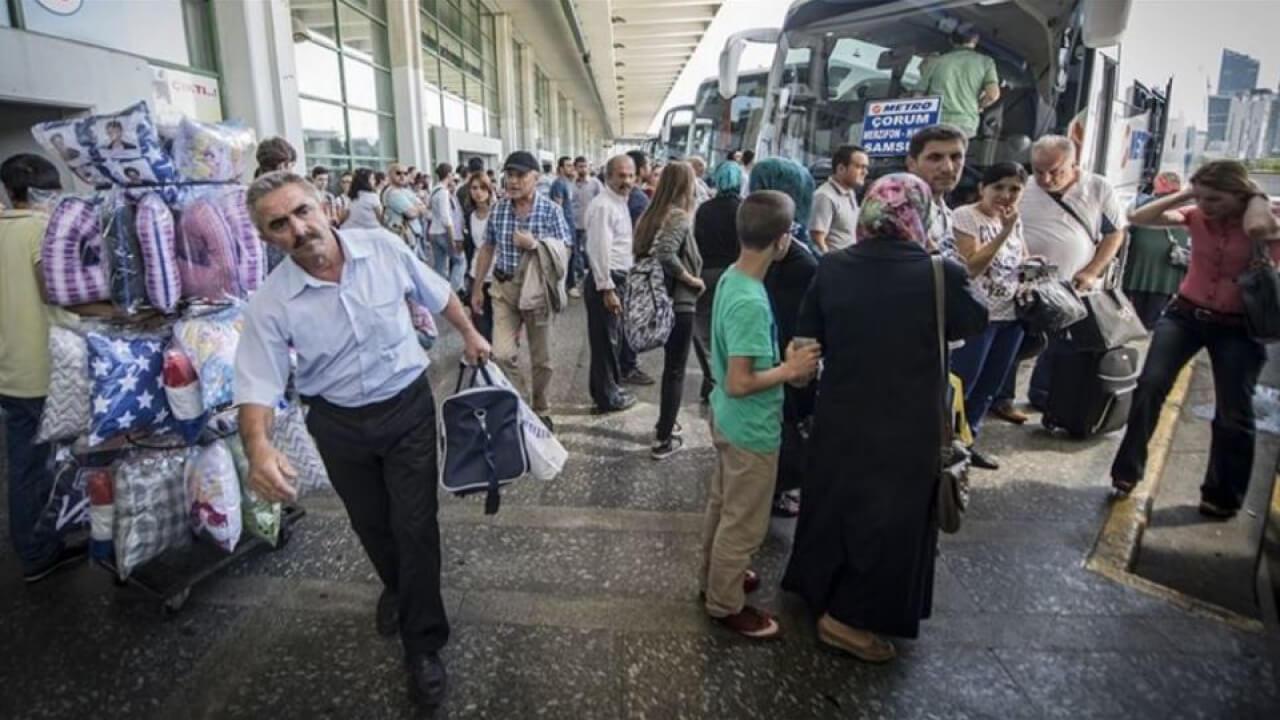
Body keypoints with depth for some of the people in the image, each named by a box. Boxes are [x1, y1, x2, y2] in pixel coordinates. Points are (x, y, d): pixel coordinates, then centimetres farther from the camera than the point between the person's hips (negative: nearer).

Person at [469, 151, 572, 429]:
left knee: (541, 358, 10)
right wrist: (477, 288, 10)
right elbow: (487, 249, 9)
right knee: (502, 354, -10)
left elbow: (564, 251, -7)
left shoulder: (551, 210, -8)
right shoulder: (498, 209, 0)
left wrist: (534, 244, -24)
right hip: (504, 288, 2)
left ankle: (540, 411, 29)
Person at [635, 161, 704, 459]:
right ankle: (663, 440, 9)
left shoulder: (652, 214, 7)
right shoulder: (680, 217, -17)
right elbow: (665, 253, -33)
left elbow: (643, 253, 8)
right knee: (675, 371, 3)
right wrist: (690, 278, -19)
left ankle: (665, 423, 37)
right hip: (678, 302, -8)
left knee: (669, 366, 24)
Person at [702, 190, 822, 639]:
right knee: (743, 523, 9)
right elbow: (739, 383, -28)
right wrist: (790, 370, -18)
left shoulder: (730, 278, -1)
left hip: (727, 418, 9)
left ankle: (715, 576, 43)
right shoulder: (751, 302, -29)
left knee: (722, 505, 24)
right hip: (751, 428, -9)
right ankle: (726, 604, 27)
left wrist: (780, 361, 7)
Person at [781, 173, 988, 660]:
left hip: (839, 415, 4)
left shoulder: (833, 268, -9)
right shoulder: (941, 274, -18)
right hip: (905, 427, -4)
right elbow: (975, 322, 2)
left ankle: (816, 584, 44)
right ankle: (847, 616, 23)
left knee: (833, 502, 23)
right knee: (890, 517, 14)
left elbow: (808, 339, 0)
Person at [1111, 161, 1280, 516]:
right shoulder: (1196, 216, -3)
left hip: (1236, 327, -2)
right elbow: (1139, 218, -10)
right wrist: (1186, 194, -13)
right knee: (1150, 385, -14)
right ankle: (1127, 471, -1)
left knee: (1233, 414, 5)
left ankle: (1223, 496, 21)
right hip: (1185, 313, 2)